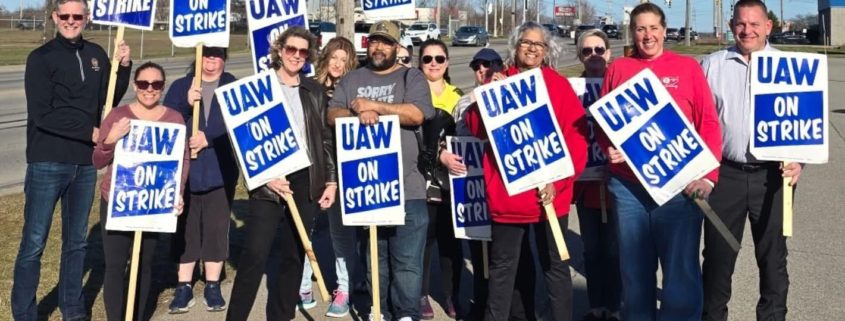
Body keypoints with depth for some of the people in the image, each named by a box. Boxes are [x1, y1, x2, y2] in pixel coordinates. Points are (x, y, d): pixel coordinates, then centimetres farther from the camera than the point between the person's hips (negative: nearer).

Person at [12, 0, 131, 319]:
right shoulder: (41, 58, -7)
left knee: (77, 241, 14)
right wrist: (90, 132, -13)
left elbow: (110, 99, 14)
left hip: (85, 163, 5)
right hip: (47, 163, -5)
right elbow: (42, 115, -15)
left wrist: (123, 67, -1)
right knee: (34, 243, 0)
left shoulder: (96, 54, 8)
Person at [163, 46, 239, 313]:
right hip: (185, 168, 1)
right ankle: (184, 286, 12)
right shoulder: (180, 86, 8)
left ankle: (213, 286, 14)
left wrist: (209, 137, -17)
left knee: (216, 227, 4)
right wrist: (186, 104, -21)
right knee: (185, 227, 4)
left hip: (221, 170, 0)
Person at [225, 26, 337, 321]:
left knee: (294, 255, 7)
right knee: (255, 254, -9)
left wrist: (331, 180, 6)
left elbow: (326, 139, 12)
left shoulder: (315, 91, 11)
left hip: (306, 180, 4)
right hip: (269, 181, -3)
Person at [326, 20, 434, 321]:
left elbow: (416, 114, -13)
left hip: (406, 186, -3)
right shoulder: (352, 79, 14)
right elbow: (332, 115, 4)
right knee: (373, 255, 13)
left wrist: (372, 105, -14)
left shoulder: (412, 77, 3)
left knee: (407, 259, -2)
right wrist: (358, 114, -16)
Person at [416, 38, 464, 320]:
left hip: (451, 178, 3)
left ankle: (452, 296, 15)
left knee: (451, 238, 6)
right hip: (422, 176, -3)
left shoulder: (458, 96, 15)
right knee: (423, 236, -4)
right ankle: (422, 295, 8)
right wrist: (439, 155, -16)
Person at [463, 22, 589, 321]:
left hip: (548, 194, -2)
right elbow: (476, 128, 3)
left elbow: (577, 137, -6)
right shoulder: (498, 83, 7)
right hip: (506, 192, 2)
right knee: (503, 265, 13)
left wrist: (558, 179, -15)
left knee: (554, 265, 7)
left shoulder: (559, 85, 0)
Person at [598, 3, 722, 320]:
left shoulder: (688, 67, 5)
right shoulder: (618, 68, 10)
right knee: (634, 268, 10)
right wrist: (608, 148, -6)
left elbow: (709, 124, 1)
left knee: (681, 268, 1)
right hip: (627, 186, 2)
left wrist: (707, 175, -8)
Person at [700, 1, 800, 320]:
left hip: (772, 175, 0)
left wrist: (799, 159, -13)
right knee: (718, 254, 8)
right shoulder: (712, 65, 6)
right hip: (725, 173, 0)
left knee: (773, 255, 9)